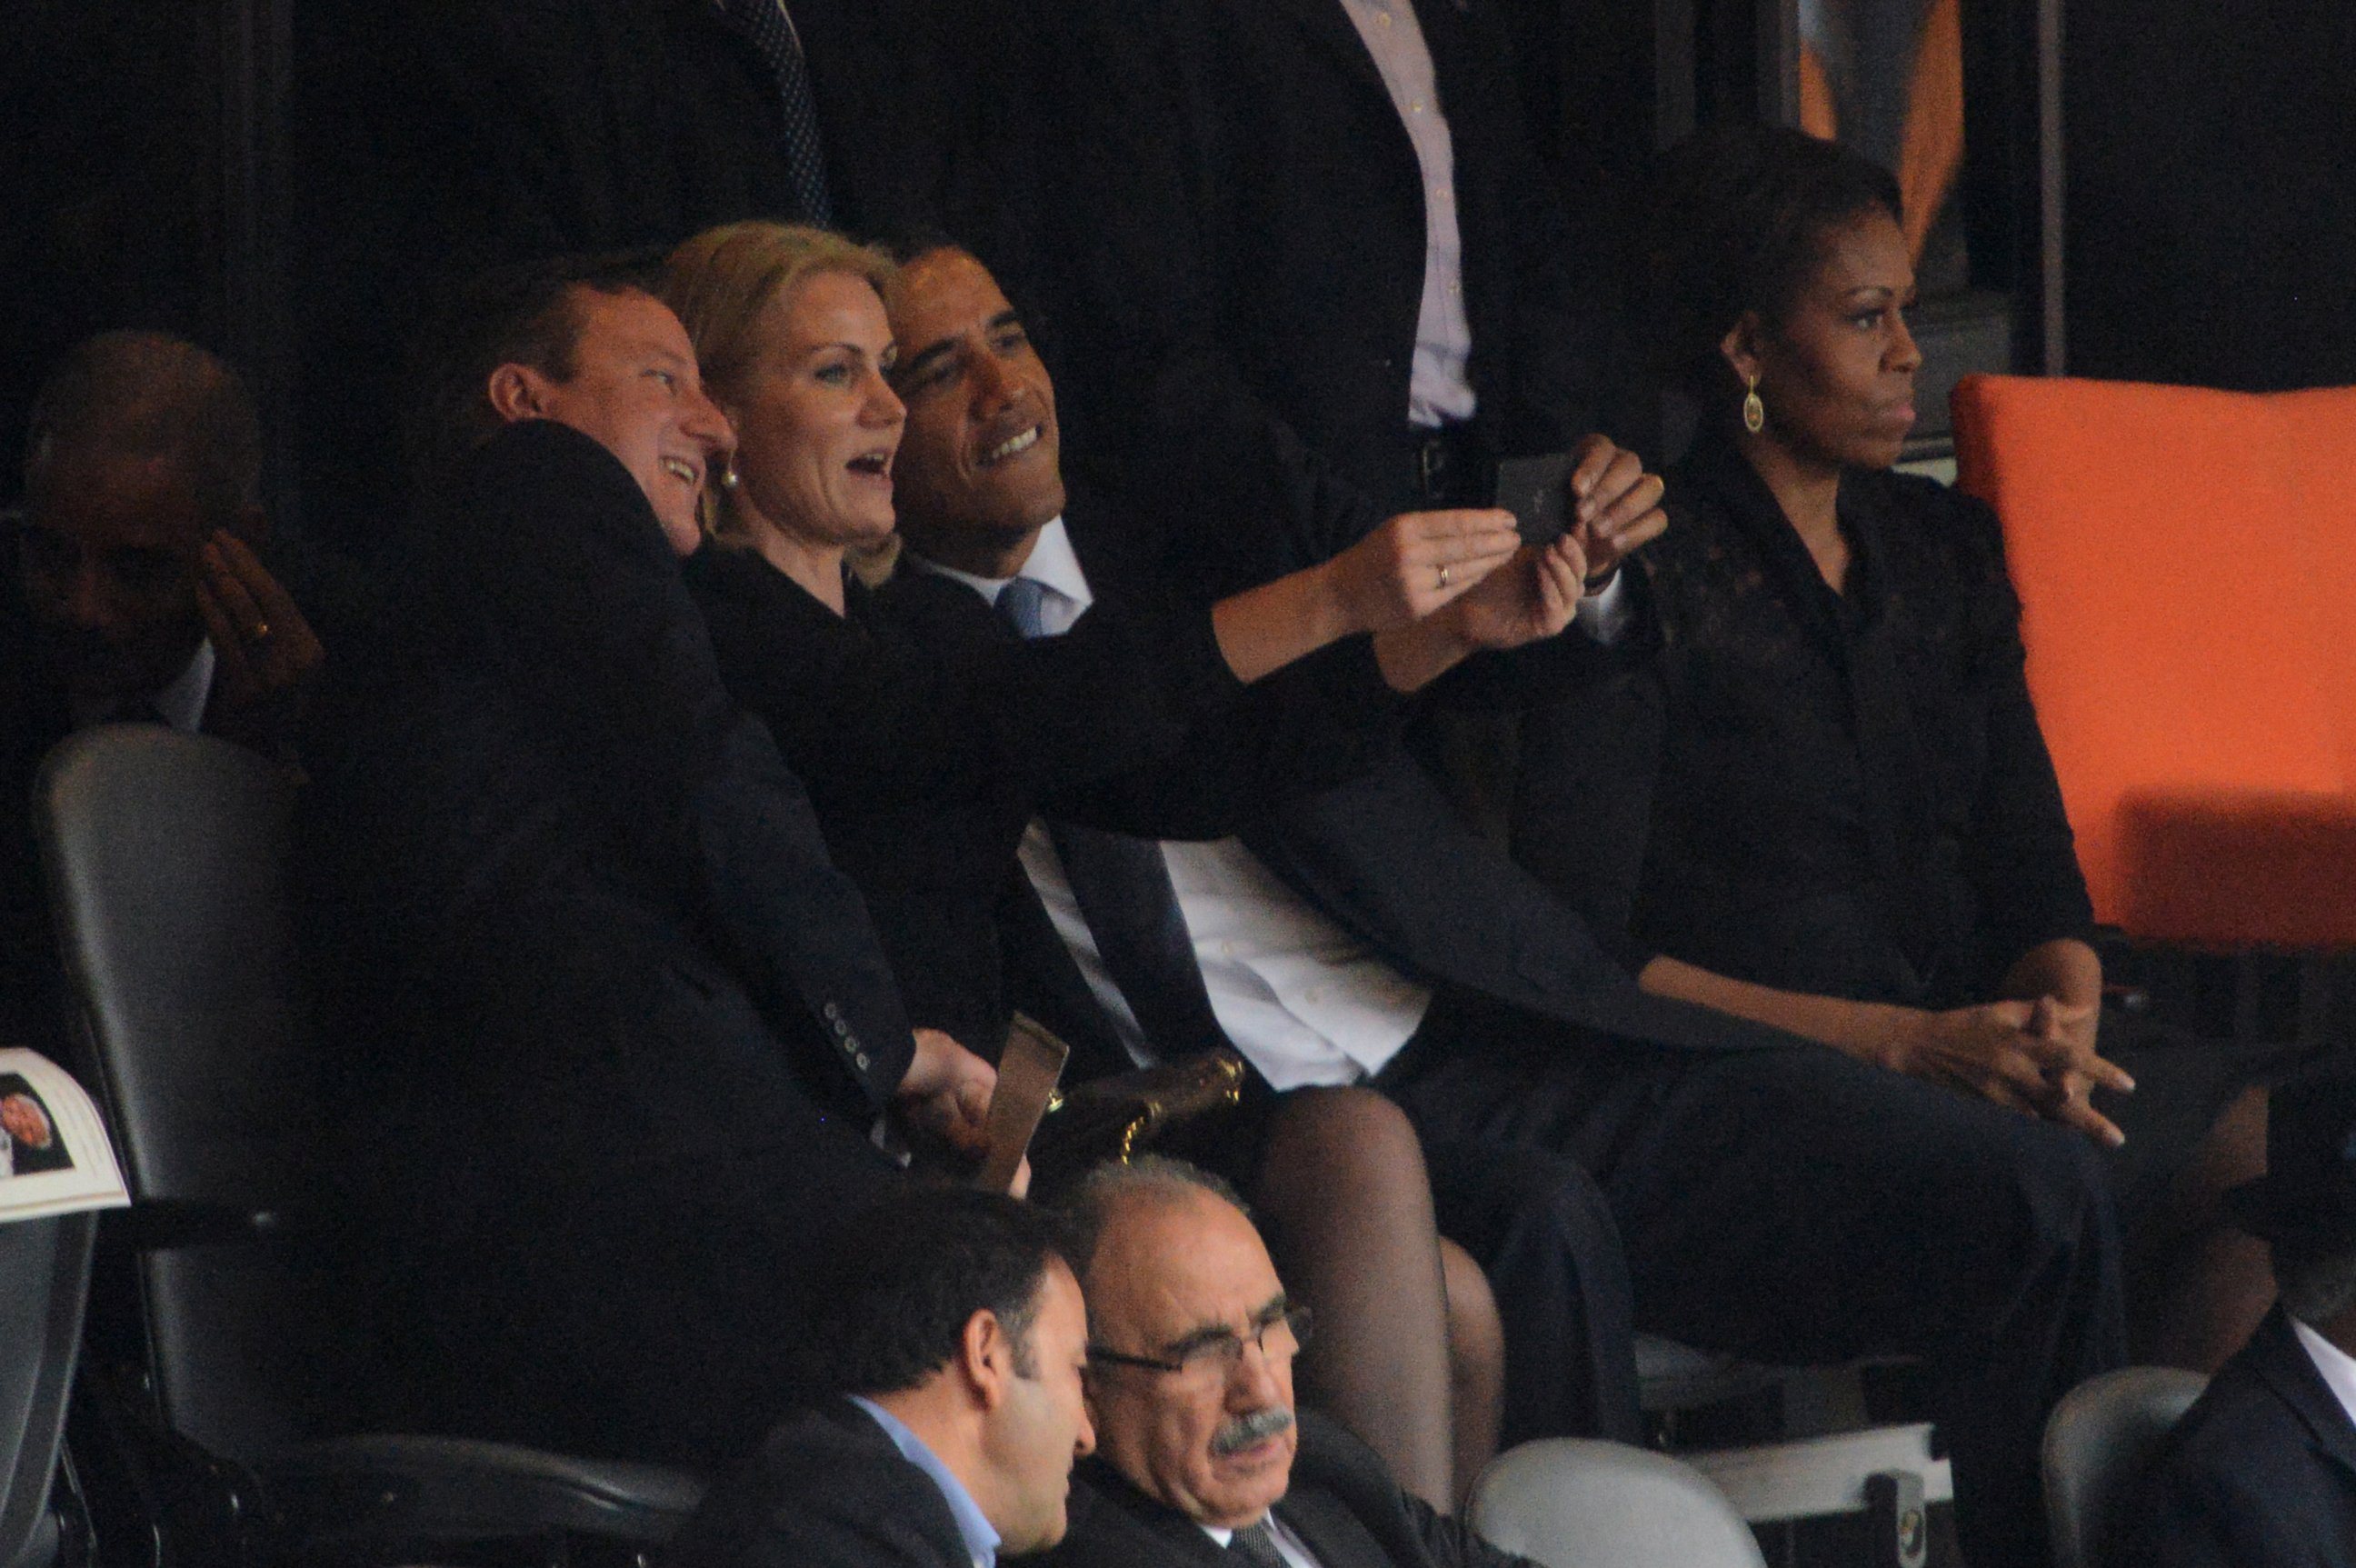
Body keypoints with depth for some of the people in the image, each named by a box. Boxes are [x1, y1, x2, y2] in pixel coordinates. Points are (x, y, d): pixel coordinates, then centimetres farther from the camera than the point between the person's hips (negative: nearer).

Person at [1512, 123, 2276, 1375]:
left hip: (1964, 1034, 6)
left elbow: (2031, 864, 17)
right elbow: (1584, 960, -9)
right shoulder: (1643, 580, -3)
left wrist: (2059, 1018, -9)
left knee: (2279, 1149, -20)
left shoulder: (1941, 551, 19)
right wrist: (1911, 1041, -16)